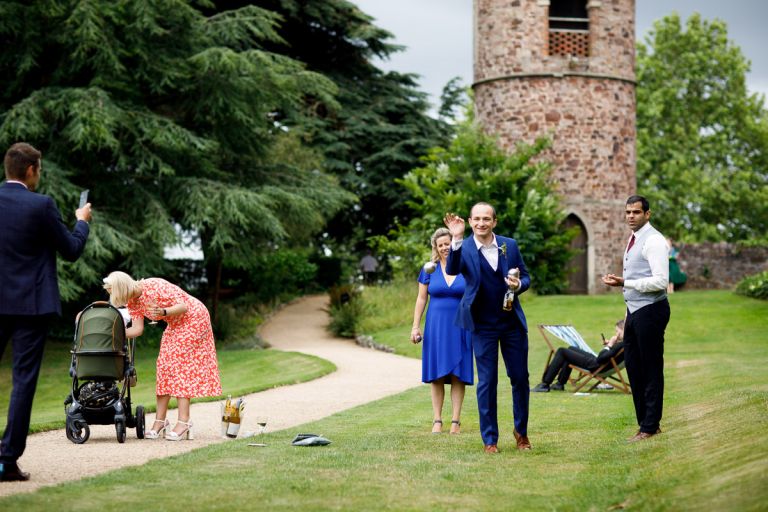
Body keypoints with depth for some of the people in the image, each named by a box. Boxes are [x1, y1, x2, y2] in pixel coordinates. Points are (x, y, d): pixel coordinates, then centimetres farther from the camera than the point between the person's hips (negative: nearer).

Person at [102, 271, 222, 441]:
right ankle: (160, 421, 4)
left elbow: (183, 306, -27)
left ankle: (183, 423, -17)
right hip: (175, 325, 8)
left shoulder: (154, 287, -27)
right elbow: (137, 330, -1)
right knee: (164, 365, 1)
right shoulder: (132, 302, -2)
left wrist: (163, 311, -42)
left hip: (193, 318, -8)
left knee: (180, 365, -14)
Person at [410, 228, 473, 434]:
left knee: (458, 375, -1)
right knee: (437, 375, 1)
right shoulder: (429, 270, 5)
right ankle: (437, 420, 6)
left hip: (459, 326, -1)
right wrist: (415, 326, 3)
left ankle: (456, 420, 3)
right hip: (436, 326, 1)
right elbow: (421, 299, 8)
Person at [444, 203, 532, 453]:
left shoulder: (510, 245, 2)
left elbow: (526, 277, 8)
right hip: (483, 325, -3)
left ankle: (521, 430, 26)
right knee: (487, 381, 1)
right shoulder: (464, 249, -7)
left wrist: (519, 285, -15)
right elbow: (452, 270, -27)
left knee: (520, 378, 8)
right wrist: (456, 240, -39)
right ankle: (489, 439, 9)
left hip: (513, 322, 3)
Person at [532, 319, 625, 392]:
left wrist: (609, 345, -19)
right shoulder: (623, 343, 2)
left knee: (562, 351, -5)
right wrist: (608, 344, 0)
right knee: (571, 349, 30)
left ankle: (545, 384, 1)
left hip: (595, 366, -10)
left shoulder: (622, 345, -27)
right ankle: (560, 383, 30)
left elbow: (600, 358, -30)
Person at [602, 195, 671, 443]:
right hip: (634, 311, 10)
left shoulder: (653, 241, -14)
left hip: (650, 311, -10)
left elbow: (660, 281, -21)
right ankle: (645, 422, 23)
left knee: (651, 370, -2)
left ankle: (650, 427, 4)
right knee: (634, 369, 14)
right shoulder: (633, 239, 15)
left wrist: (624, 283, -20)